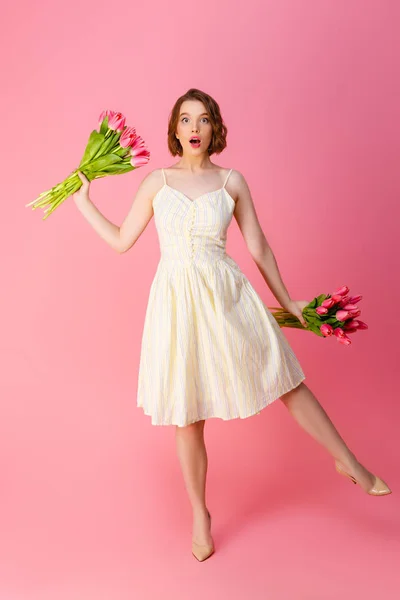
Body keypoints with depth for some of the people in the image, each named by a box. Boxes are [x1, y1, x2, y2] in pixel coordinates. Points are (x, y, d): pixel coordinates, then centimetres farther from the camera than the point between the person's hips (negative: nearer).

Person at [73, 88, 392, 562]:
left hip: (226, 296, 0)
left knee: (288, 381, 6)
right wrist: (82, 201, 14)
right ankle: (200, 514, 29)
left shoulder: (231, 181, 5)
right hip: (176, 300, 0)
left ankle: (348, 463, 29)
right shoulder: (157, 181, 7)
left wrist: (286, 301, 14)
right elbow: (121, 241, 11)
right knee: (188, 419, 7)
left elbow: (258, 247, 10)